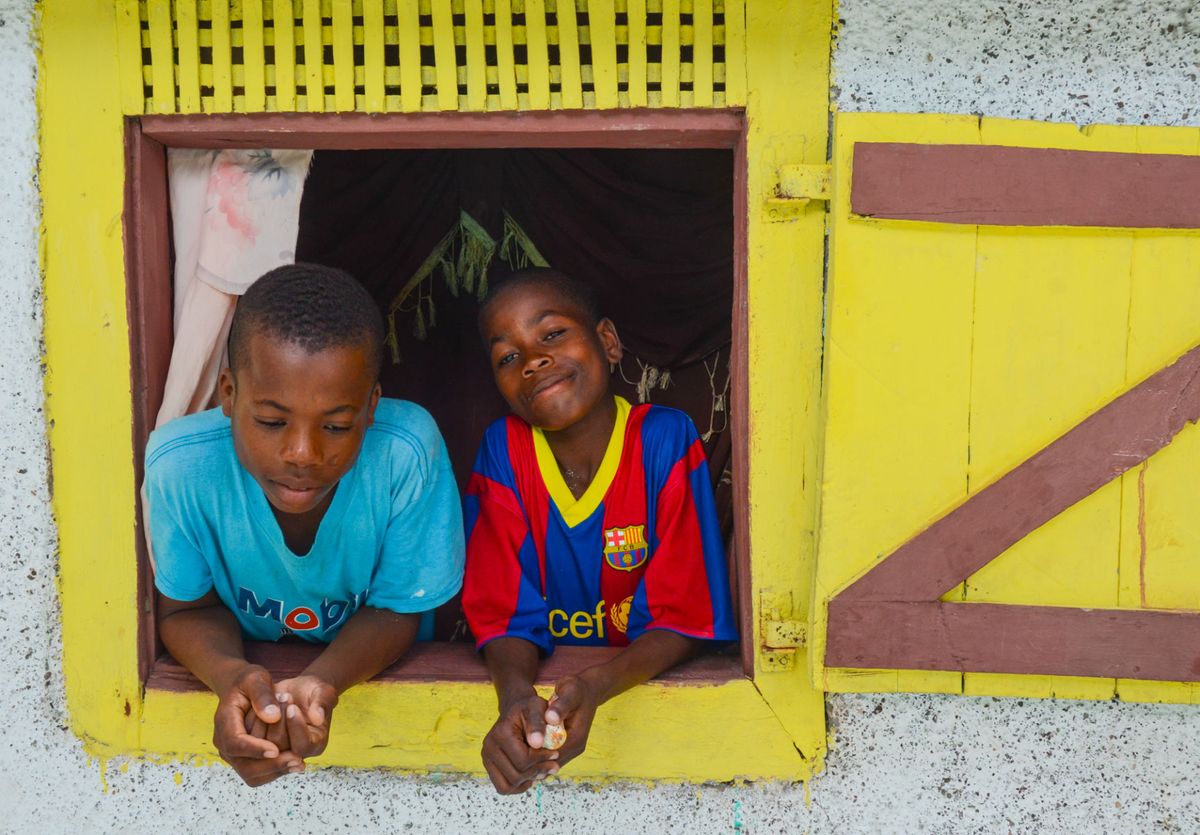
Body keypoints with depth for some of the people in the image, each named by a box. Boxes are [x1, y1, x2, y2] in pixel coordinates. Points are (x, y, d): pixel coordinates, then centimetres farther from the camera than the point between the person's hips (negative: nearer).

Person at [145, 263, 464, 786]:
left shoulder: (408, 454, -28)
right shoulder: (179, 465, -25)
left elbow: (395, 609, -13)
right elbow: (188, 609, -8)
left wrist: (322, 682, -33)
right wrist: (230, 676, -30)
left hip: (375, 671, 0)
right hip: (246, 668, 0)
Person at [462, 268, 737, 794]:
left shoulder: (665, 440, -13)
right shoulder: (503, 450, -7)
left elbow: (684, 618, -13)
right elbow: (506, 613, -7)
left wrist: (597, 686, -30)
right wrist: (515, 695, -28)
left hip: (651, 681, -1)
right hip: (542, 681, 1)